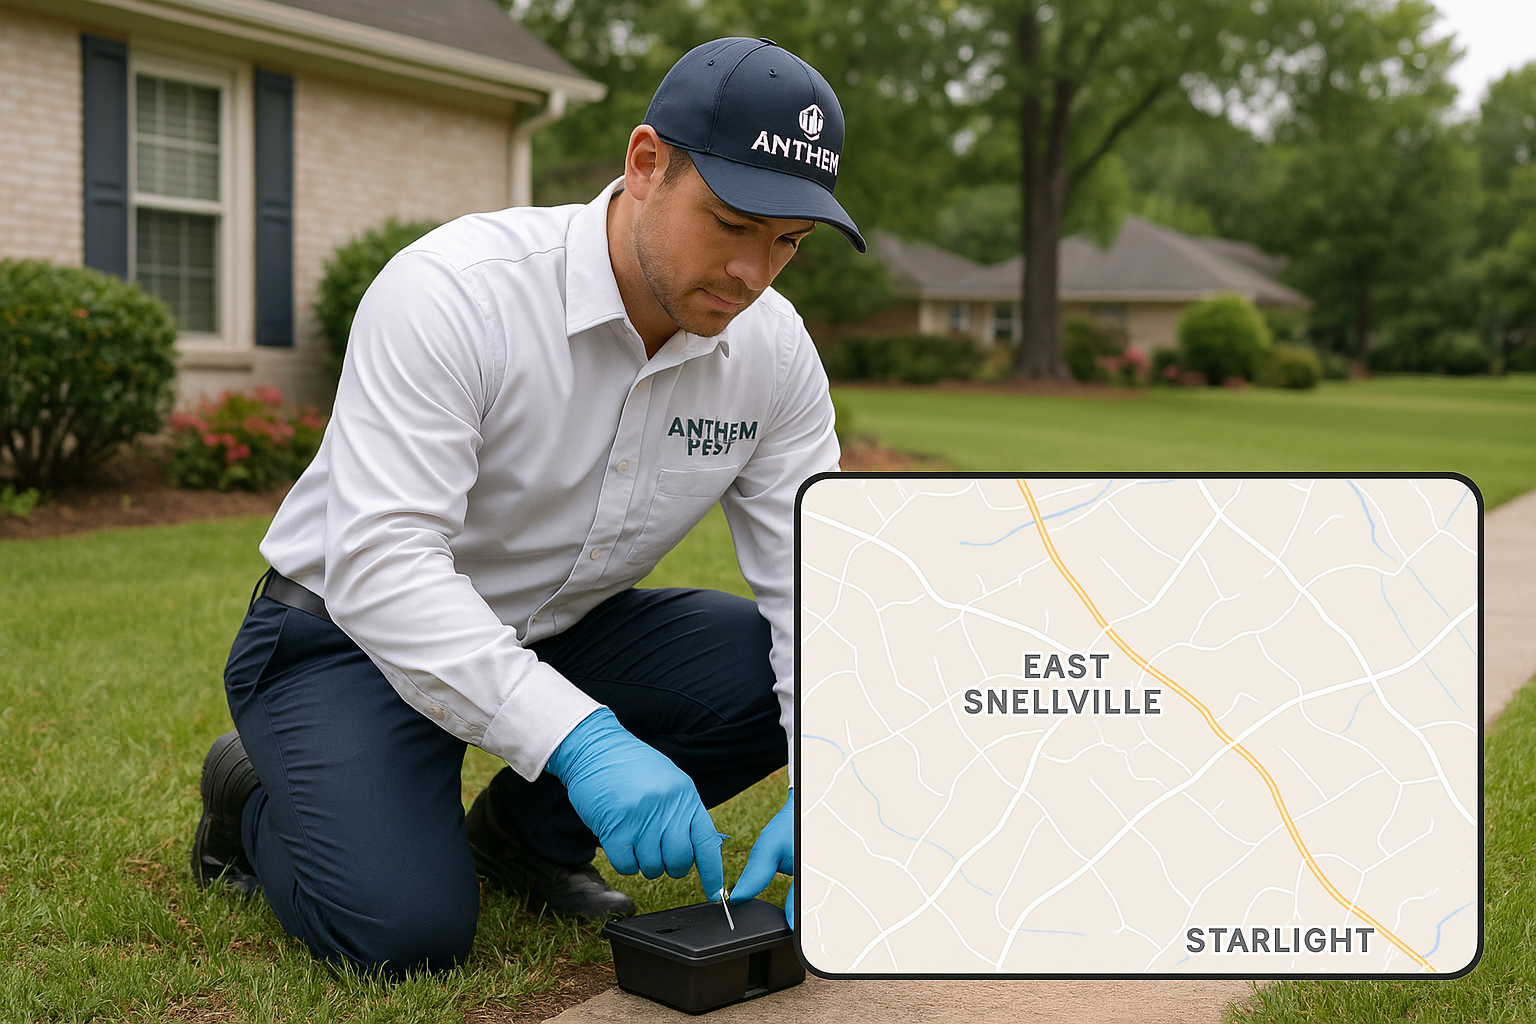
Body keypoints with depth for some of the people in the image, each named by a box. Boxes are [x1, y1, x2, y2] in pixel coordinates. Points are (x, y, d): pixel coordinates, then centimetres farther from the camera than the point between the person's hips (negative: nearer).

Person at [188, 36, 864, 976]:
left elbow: (815, 577, -10)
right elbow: (379, 562, -36)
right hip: (353, 631, -5)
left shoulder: (773, 348, -10)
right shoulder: (453, 290, -28)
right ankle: (260, 798, 10)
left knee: (780, 673, -16)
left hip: (561, 633, 6)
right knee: (403, 929, -25)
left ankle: (530, 830, 7)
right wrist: (581, 739, -47)